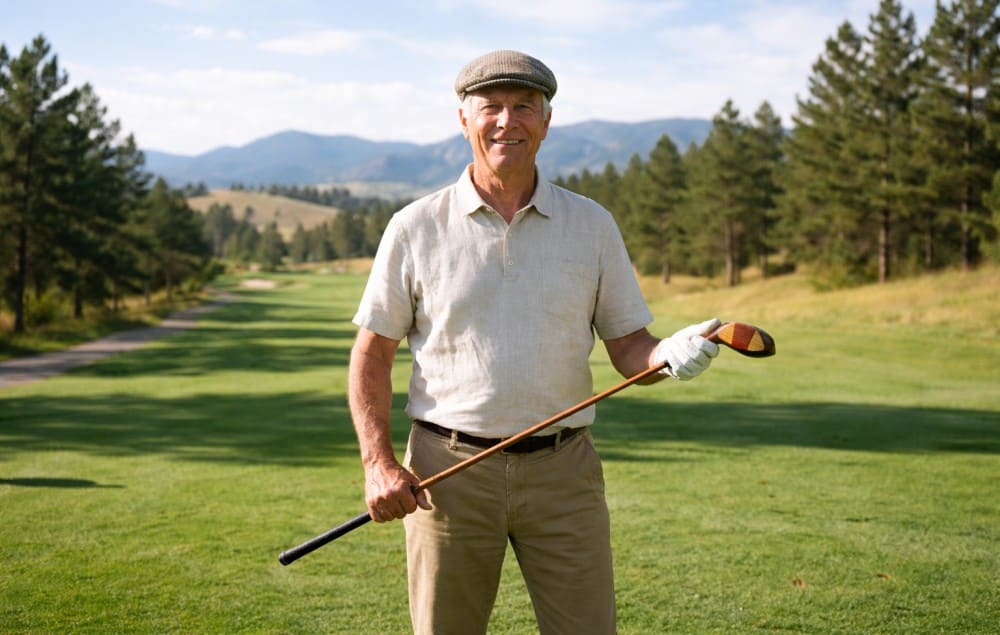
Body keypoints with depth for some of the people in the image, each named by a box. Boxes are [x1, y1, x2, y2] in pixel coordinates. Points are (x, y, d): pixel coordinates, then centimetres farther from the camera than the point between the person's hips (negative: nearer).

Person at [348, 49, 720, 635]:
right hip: (448, 470, -1)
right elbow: (372, 354, 5)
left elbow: (628, 347, 7)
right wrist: (379, 463, -6)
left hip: (563, 472, 1)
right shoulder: (415, 227, 2)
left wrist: (671, 353, -16)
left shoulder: (592, 224, 6)